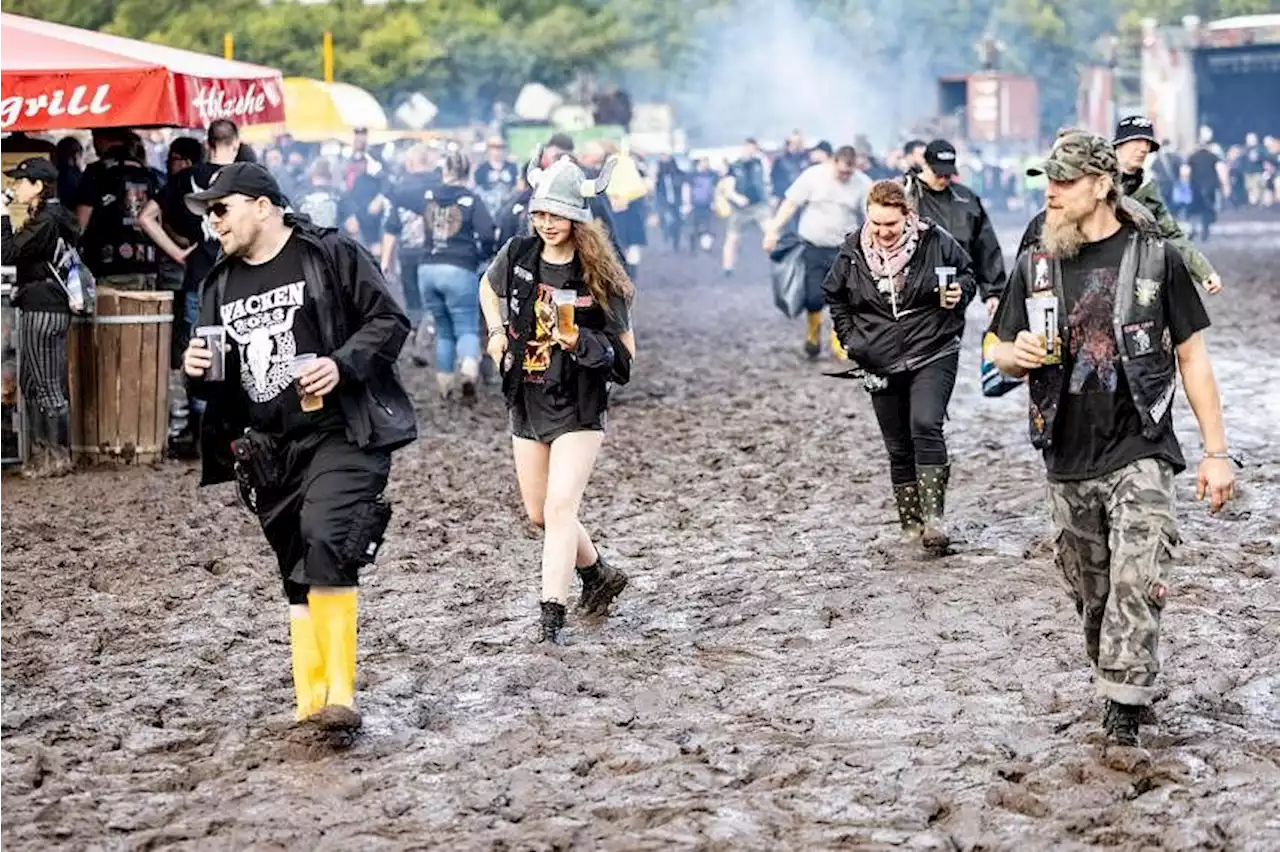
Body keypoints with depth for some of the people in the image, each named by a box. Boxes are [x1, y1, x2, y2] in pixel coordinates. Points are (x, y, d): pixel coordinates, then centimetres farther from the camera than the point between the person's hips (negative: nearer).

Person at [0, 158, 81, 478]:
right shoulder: (57, 217, 13)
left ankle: (58, 457, 2)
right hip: (50, 308, 10)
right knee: (30, 383, 16)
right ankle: (41, 451, 22)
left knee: (48, 386, -4)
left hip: (42, 310, -10)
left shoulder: (45, 221, -16)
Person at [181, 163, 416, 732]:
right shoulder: (220, 286, 18)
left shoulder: (332, 256, -2)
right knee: (297, 574, 8)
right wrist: (198, 372, 1)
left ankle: (339, 692, -22)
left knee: (327, 544, -23)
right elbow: (218, 385, 24)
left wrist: (342, 364, -18)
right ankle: (311, 702, 12)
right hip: (267, 449, 7)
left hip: (340, 433, -7)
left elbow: (388, 321, -4)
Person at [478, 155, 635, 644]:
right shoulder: (519, 255, -1)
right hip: (526, 403, 6)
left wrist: (580, 340, -26)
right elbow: (488, 288, 23)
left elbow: (625, 352, -9)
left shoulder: (597, 275, -12)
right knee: (539, 512, 13)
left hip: (579, 407, -6)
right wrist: (497, 333, 7)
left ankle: (551, 613, -17)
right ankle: (600, 575, 36)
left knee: (561, 506, -16)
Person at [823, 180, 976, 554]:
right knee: (898, 447, 8)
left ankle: (933, 516, -23)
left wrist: (959, 293, -12)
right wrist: (849, 337, 8)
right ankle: (910, 522, 18)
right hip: (882, 365, 3)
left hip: (933, 357, -3)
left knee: (926, 426, -23)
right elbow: (835, 296, 17)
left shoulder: (936, 242, -7)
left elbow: (968, 274, 9)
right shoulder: (853, 252, -1)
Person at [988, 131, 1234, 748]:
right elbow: (1000, 353, 15)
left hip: (1139, 457, -4)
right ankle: (1111, 685, 27)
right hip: (1067, 465, 4)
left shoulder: (1155, 258, -2)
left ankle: (1124, 714, -13)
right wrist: (1019, 354, -12)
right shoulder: (1036, 267, 7)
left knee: (1137, 587, -16)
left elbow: (1192, 356, 2)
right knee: (1092, 594, 11)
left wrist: (1216, 452, -2)